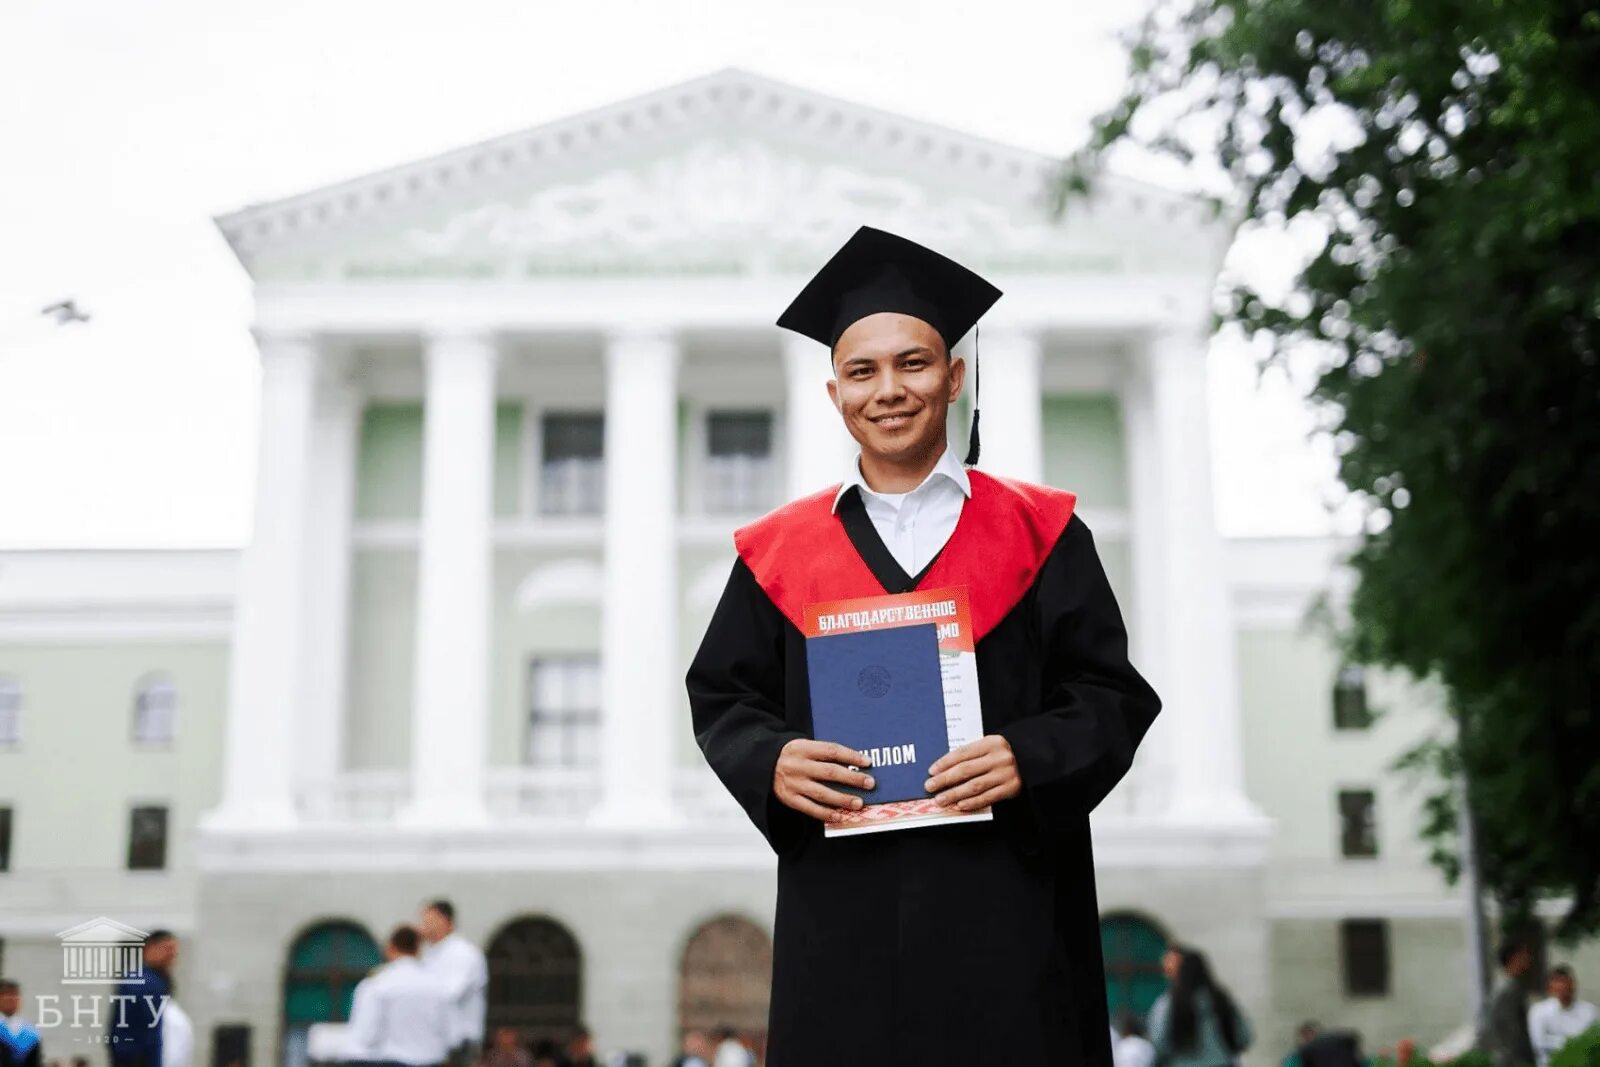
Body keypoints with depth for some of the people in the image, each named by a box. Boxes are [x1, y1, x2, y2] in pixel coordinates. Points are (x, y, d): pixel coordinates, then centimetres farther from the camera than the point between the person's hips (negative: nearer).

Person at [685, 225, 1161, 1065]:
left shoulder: (1037, 533, 5)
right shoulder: (781, 553, 9)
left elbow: (1112, 697, 2)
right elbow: (721, 701, 10)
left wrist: (1029, 760, -17)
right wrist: (771, 764, -11)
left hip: (1006, 911, -1)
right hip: (839, 921, 1)